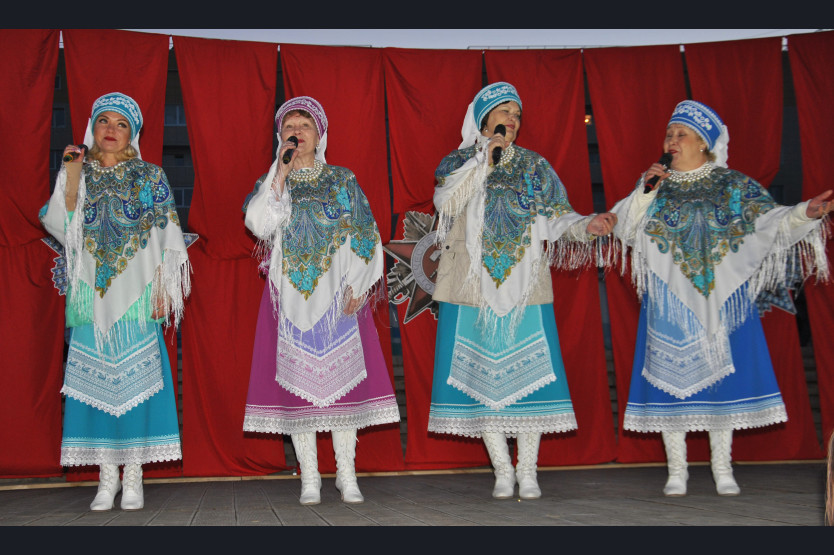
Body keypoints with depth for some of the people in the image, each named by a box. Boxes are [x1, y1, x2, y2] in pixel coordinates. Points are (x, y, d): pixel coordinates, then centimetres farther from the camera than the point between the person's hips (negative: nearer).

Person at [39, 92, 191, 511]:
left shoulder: (150, 177, 6)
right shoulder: (75, 174, 10)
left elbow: (166, 236, 3)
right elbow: (60, 228, -2)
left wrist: (163, 287, -4)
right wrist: (72, 178, -8)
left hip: (137, 292, -1)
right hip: (92, 294, 2)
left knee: (136, 375, -4)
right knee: (97, 376, 0)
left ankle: (133, 475, 3)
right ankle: (107, 475, 7)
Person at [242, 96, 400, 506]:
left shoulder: (342, 181, 10)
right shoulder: (272, 182, 12)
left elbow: (363, 238, 5)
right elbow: (259, 224, -8)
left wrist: (356, 286, -6)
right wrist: (282, 172, -10)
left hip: (337, 294, 0)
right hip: (290, 294, 1)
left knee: (342, 374, -2)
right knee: (296, 378, -2)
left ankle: (347, 475, 7)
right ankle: (309, 478, 7)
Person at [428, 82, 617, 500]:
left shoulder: (533, 166, 12)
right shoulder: (457, 163, 9)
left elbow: (556, 216, 4)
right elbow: (446, 203, -10)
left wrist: (587, 226, -15)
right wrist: (484, 160, -11)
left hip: (524, 286, 1)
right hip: (472, 287, 0)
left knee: (528, 373, -5)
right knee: (482, 374, -1)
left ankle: (528, 472, 5)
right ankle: (503, 470, 10)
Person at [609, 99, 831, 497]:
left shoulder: (734, 185, 5)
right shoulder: (656, 185, 8)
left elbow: (770, 221, -2)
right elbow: (624, 229, 0)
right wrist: (645, 192, -12)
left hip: (723, 297, 0)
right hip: (669, 301, 0)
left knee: (724, 373, 1)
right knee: (671, 375, 0)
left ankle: (722, 468, 13)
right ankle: (677, 470, 10)